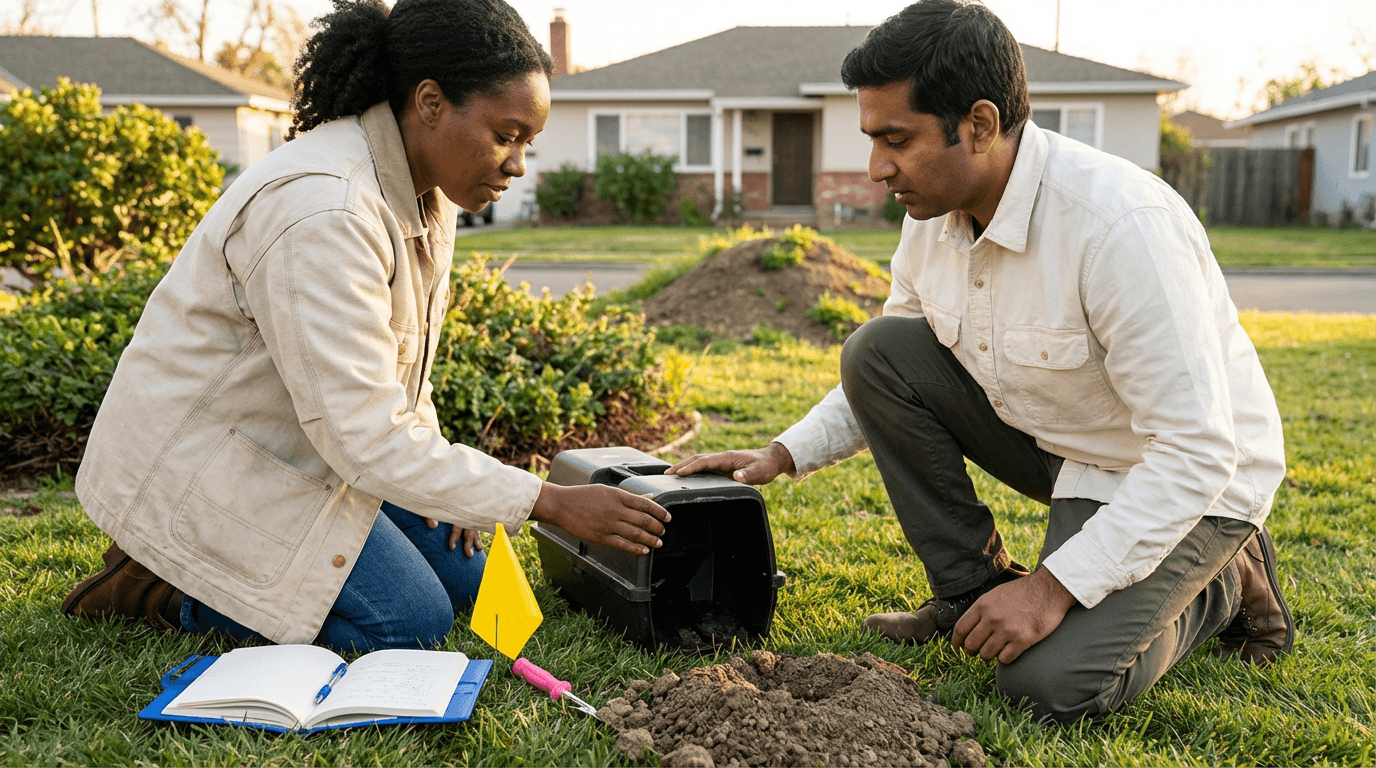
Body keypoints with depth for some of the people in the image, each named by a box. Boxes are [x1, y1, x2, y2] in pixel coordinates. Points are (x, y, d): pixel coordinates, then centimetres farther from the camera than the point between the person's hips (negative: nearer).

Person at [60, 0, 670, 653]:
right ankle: (165, 592, 2)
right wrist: (551, 503, -30)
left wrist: (436, 471, -1)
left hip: (306, 440, 9)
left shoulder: (428, 184, -2)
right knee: (412, 624, -12)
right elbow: (366, 436, -34)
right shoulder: (324, 215, -32)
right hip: (211, 463, -9)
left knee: (464, 575, 8)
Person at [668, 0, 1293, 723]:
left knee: (1048, 681, -23)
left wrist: (1054, 586, -31)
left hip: (1184, 477, -6)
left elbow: (1197, 449, -30)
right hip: (1053, 443, 7)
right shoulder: (933, 214, -7)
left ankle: (1222, 585, 7)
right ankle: (971, 588, 3)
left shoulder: (1124, 225, -32)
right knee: (875, 351, -11)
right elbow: (890, 381, 8)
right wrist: (785, 454, -5)